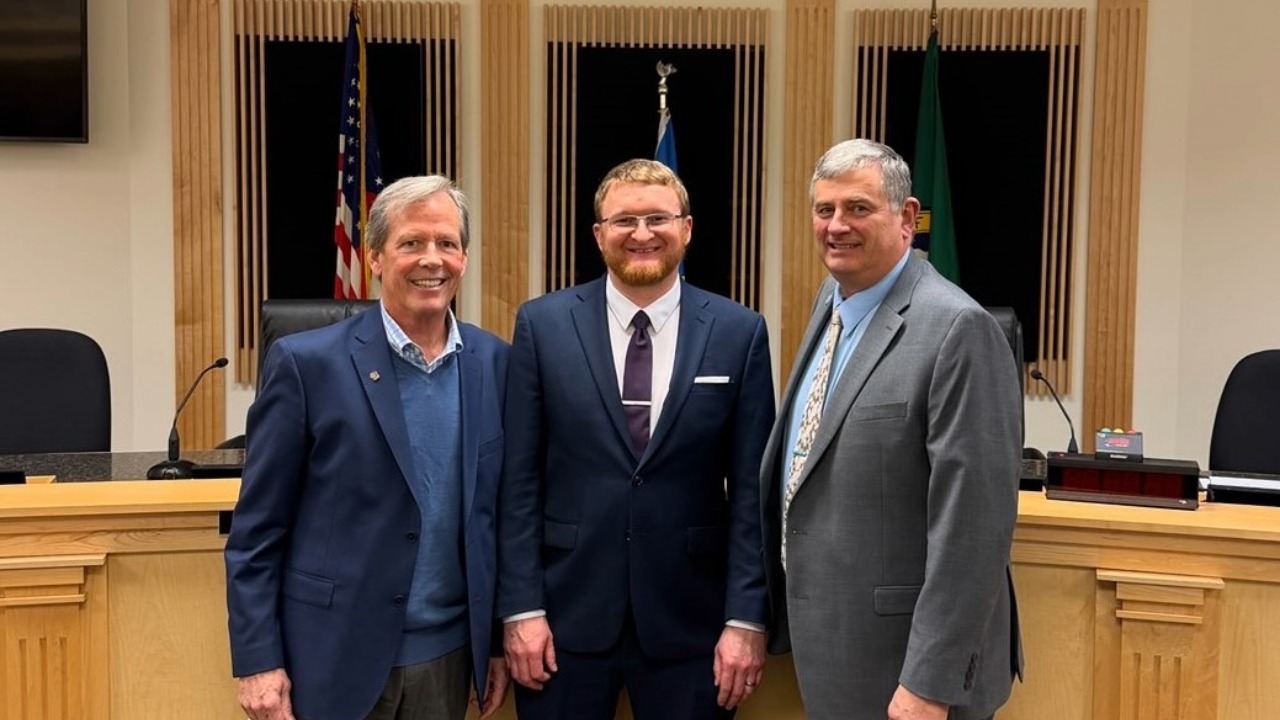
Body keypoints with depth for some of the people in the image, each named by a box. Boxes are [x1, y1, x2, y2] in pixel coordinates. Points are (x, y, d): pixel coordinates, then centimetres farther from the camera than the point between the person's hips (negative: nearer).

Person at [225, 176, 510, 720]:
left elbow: (501, 514, 8)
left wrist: (500, 637, 9)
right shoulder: (307, 362, -8)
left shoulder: (495, 363, 2)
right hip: (335, 657, -3)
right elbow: (257, 531, -6)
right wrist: (258, 660, -9)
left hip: (448, 656, 3)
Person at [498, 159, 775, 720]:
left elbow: (751, 488, -1)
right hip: (567, 614, 0)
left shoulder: (739, 332, -1)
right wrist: (520, 607, -6)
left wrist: (746, 617, -5)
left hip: (689, 619, 0)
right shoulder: (543, 325, -1)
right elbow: (519, 479, -1)